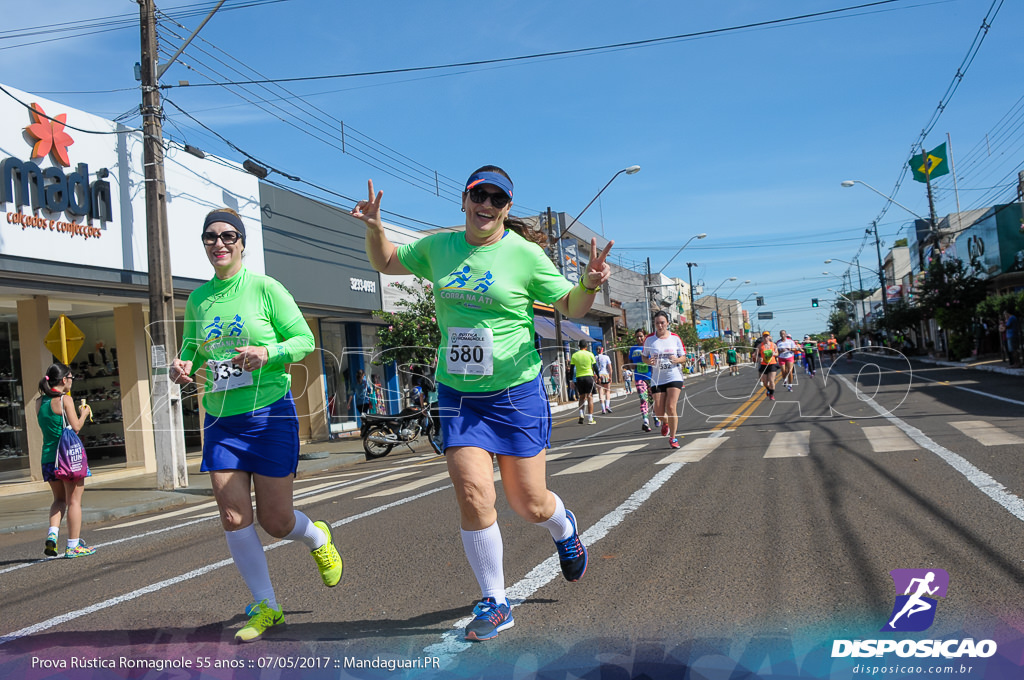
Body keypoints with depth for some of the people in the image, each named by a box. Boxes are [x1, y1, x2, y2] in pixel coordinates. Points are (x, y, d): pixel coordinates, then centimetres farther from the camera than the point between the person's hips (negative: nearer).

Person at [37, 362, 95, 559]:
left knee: (59, 499, 21)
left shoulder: (40, 402, 10)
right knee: (74, 500, 4)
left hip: (48, 457, 6)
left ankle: (52, 533, 1)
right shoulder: (65, 399, -9)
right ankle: (73, 545, 7)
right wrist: (84, 414, 6)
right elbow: (76, 427, -12)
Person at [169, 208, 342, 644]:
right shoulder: (198, 298, 9)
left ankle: (318, 539, 37)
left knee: (275, 520, 1)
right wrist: (181, 365, -3)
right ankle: (265, 607, 14)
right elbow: (191, 349, 20)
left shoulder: (265, 288, -5)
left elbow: (305, 339, -5)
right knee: (233, 516, -3)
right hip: (220, 419, 4)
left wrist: (268, 352, -24)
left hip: (270, 414, -4)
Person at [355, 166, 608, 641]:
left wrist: (589, 284, -20)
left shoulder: (525, 254, -5)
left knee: (529, 505, 5)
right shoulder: (438, 246, 5)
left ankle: (563, 529, 44)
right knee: (473, 496, -9)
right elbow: (386, 263, 20)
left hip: (516, 393, -2)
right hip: (458, 394, 3)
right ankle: (494, 604, 12)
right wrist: (374, 228, 2)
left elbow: (570, 307, 1)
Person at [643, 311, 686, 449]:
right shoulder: (649, 339, 1)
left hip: (674, 377, -1)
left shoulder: (675, 338, 0)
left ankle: (672, 438, 5)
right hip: (657, 379, 1)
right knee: (659, 411, -4)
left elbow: (684, 358, 6)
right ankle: (665, 422, 34)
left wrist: (677, 360, -16)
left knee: (670, 407, -13)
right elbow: (644, 357, 11)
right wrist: (649, 361, -12)